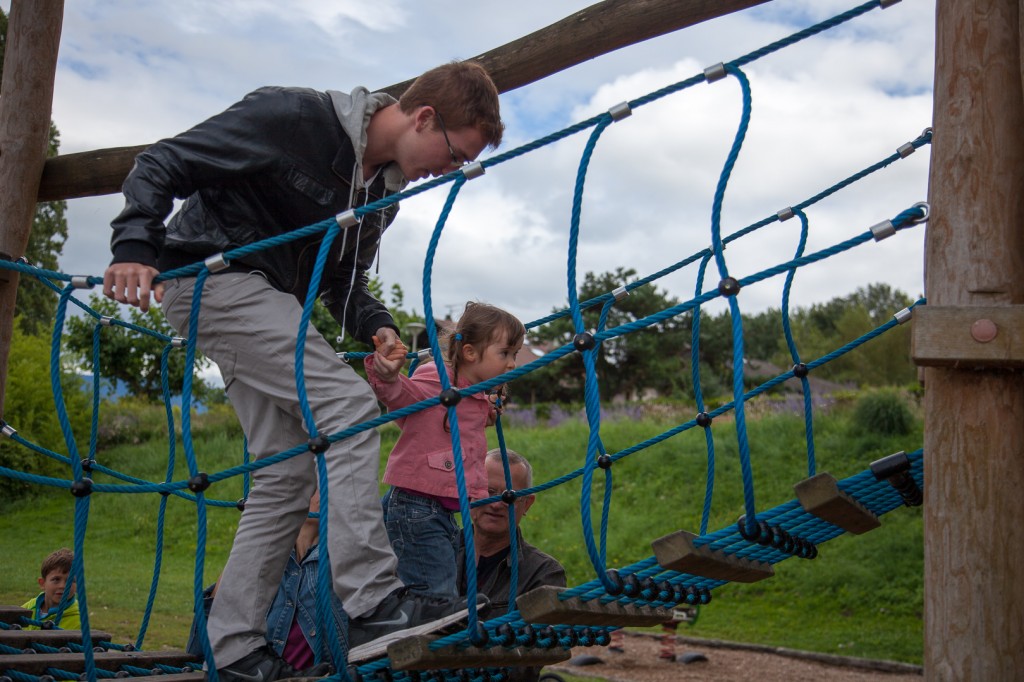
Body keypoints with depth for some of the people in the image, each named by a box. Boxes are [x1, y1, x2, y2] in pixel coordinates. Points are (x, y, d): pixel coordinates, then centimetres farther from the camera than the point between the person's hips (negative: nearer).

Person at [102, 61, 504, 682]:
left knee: (288, 473, 4)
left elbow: (343, 277, 16)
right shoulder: (295, 118, -18)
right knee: (348, 403, -23)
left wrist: (375, 325, -4)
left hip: (270, 299, 9)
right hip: (208, 277, -9)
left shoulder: (387, 187, 7)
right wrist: (135, 244, -32)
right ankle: (371, 601, -23)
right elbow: (163, 163, -17)